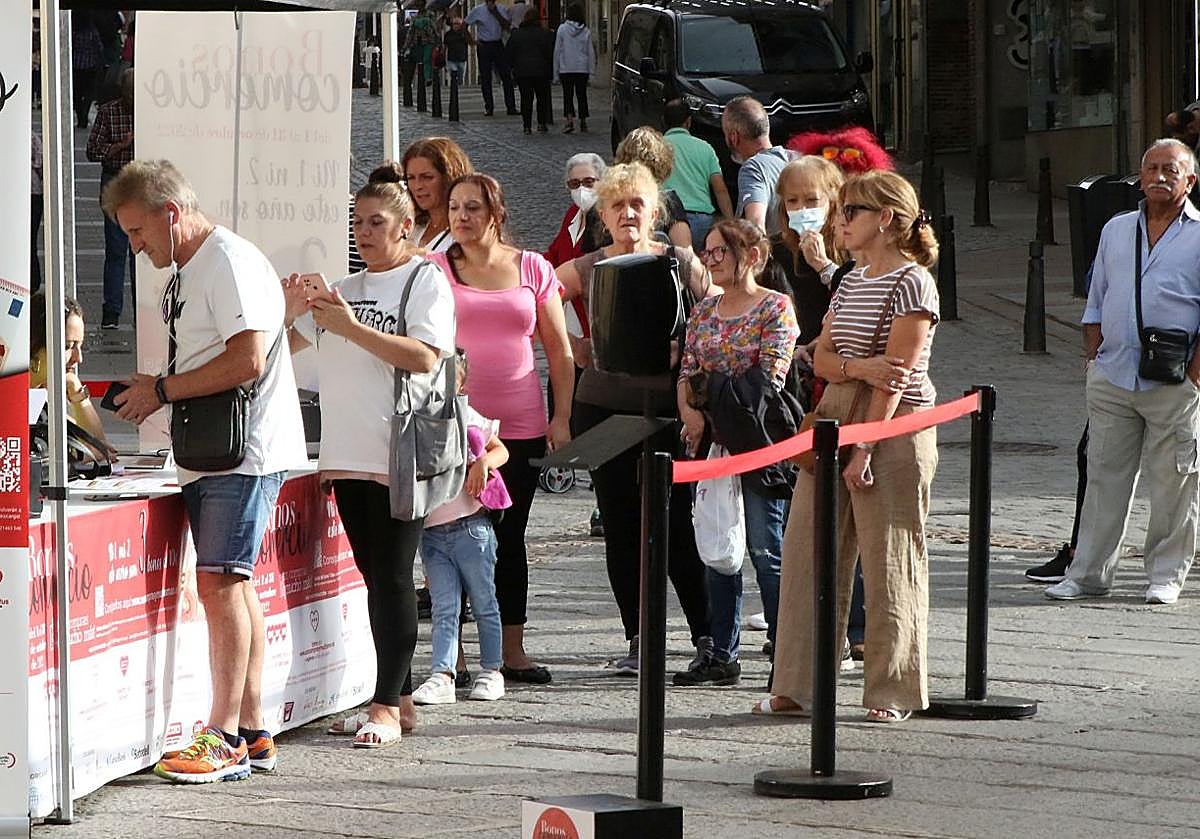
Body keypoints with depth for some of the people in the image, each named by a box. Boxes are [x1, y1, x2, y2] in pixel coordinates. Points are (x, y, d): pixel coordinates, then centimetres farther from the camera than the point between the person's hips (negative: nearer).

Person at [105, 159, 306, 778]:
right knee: (231, 587, 10)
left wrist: (162, 391, -15)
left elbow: (248, 360, -22)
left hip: (246, 453, -10)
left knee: (220, 583, -14)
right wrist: (153, 392, 9)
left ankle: (224, 740, -14)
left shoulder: (230, 262, -13)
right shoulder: (182, 274, 19)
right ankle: (251, 732, 14)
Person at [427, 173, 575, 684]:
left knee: (510, 537, 9)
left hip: (521, 426, 2)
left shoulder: (532, 269, 8)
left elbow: (559, 351, 11)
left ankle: (512, 650, 15)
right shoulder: (436, 270, 3)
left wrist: (562, 417, 4)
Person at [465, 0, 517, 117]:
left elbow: (507, 27, -10)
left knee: (506, 77, -4)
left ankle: (511, 107, -1)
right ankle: (488, 108, 8)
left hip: (498, 45, 1)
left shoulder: (502, 10, 2)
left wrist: (495, 13, -16)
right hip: (483, 46, -1)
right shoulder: (477, 11, -1)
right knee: (485, 79, 0)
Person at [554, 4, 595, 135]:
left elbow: (557, 50, -1)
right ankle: (583, 122, 13)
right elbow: (590, 52, 2)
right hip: (582, 68, 2)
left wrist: (556, 70, 4)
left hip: (566, 69, -2)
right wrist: (591, 69, 7)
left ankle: (569, 120, -18)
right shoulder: (586, 31, 0)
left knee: (568, 95, -1)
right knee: (582, 95, 11)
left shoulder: (562, 29, -5)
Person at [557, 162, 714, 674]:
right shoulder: (586, 270, 5)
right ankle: (637, 638, 11)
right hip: (604, 410, 3)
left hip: (666, 408, -2)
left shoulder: (681, 263, 1)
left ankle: (706, 636, 2)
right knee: (621, 528, 4)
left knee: (676, 526, -6)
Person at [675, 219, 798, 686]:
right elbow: (687, 371, 11)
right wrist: (690, 411, -8)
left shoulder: (775, 308, -5)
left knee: (765, 550, -6)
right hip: (712, 439, 6)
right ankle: (722, 657, 12)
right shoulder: (704, 311, 14)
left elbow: (770, 377, -12)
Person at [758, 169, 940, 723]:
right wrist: (860, 366, -14)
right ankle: (799, 687, 9)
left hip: (893, 427, -8)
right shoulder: (850, 283, 15)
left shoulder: (911, 282, -10)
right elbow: (822, 357, 9)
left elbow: (896, 374, -16)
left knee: (888, 562, -3)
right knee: (808, 551, 4)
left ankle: (893, 692, 6)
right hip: (835, 419, 8)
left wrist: (864, 447, -19)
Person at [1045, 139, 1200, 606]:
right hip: (1112, 376, 4)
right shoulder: (1116, 231, 16)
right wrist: (1093, 359, 10)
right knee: (1104, 475, 6)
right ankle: (1089, 572, 11)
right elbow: (1096, 304, 20)